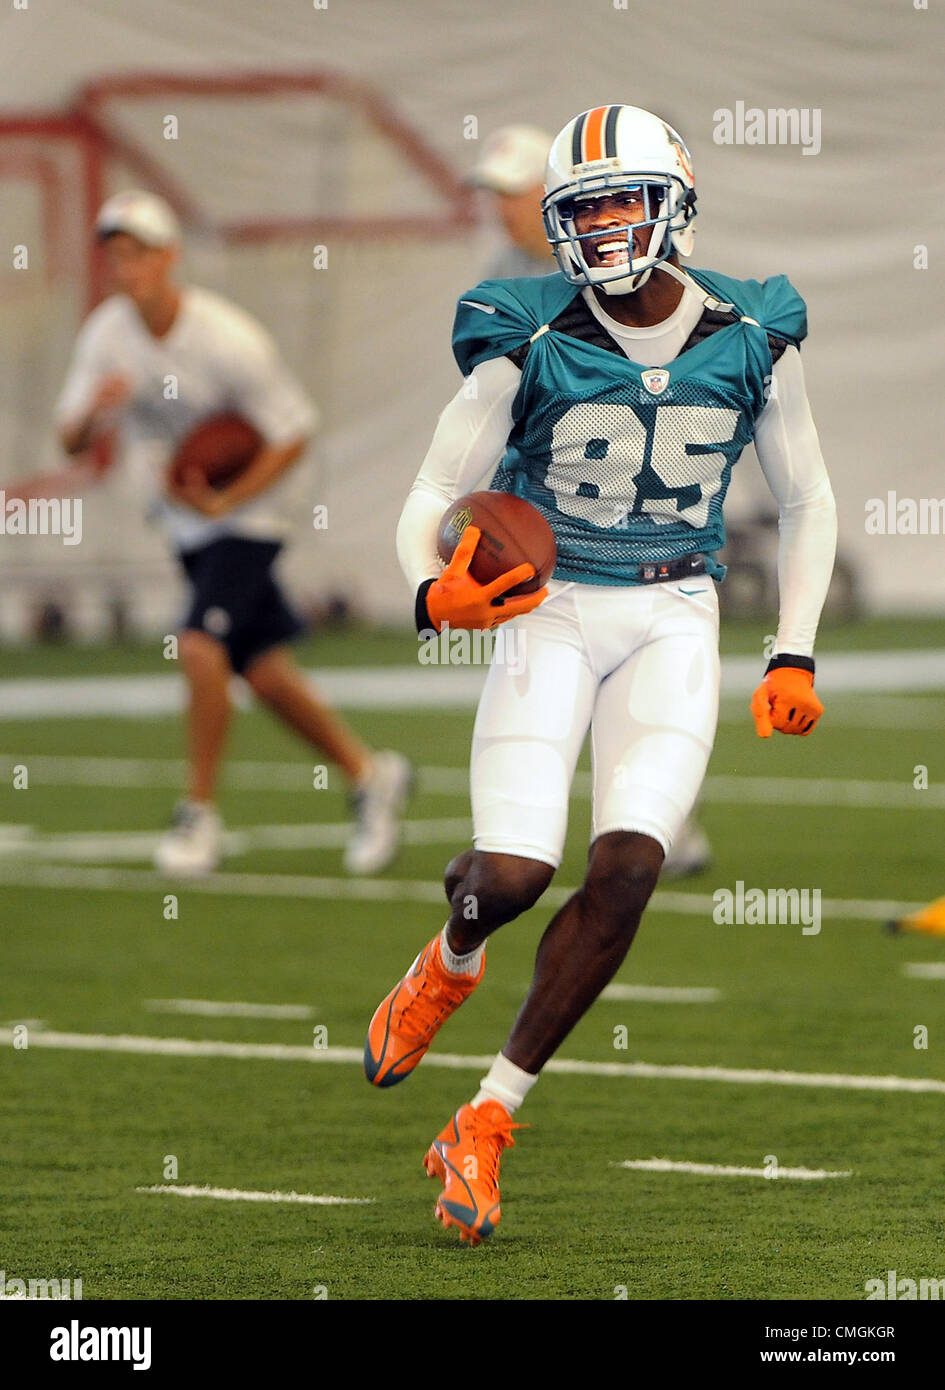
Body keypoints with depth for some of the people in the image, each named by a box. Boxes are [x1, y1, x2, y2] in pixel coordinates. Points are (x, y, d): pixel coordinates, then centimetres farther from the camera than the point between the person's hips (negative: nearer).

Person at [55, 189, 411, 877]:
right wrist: (95, 413, -27)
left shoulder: (228, 340, -25)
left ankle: (201, 814, -6)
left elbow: (293, 432, -16)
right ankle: (370, 774, 28)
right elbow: (70, 440, -4)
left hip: (248, 512, -6)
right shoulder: (106, 336, -9)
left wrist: (224, 500, -24)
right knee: (263, 671, 10)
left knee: (200, 645, -21)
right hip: (185, 519, 6)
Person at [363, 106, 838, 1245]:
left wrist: (793, 655, 4)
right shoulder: (529, 344, -10)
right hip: (549, 611, -2)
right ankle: (450, 963, 26)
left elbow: (806, 503, 12)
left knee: (627, 868, -16)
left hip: (673, 625, 2)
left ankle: (483, 1127, -5)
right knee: (513, 873, -15)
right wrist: (433, 591, -29)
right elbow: (431, 499, -7)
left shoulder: (753, 340, -3)